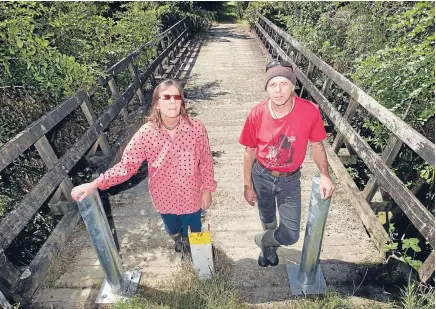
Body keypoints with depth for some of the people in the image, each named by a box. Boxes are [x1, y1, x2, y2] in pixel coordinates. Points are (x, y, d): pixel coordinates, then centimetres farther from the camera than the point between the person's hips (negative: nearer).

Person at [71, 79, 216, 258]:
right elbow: (126, 165, -16)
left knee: (193, 233, 24)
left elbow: (206, 161, -11)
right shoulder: (146, 133, -21)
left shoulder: (196, 128, -22)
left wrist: (207, 190, -4)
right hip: (164, 198, 2)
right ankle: (179, 242, 69)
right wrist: (94, 185, -23)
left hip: (191, 196, -1)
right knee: (173, 230, 31)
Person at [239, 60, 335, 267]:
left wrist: (324, 175, -19)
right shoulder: (257, 114, -20)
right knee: (267, 219, 24)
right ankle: (269, 248, 59)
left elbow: (316, 145, -4)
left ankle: (263, 240, 38)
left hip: (290, 180, 0)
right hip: (262, 176, 0)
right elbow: (249, 152, -7)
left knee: (290, 235, 3)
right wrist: (248, 186, -2)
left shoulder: (310, 111, -22)